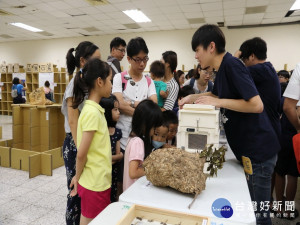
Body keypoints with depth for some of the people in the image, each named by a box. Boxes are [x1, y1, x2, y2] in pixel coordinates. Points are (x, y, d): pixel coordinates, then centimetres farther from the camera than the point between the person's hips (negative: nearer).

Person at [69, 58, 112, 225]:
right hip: (96, 184, -8)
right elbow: (81, 154, -20)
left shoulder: (95, 109, 6)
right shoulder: (92, 112, -22)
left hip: (100, 181, 8)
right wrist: (78, 177, -4)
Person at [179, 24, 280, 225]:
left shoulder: (232, 65, -20)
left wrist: (219, 102, -20)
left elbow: (257, 104, -27)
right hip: (248, 148, 9)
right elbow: (216, 94, 27)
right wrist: (193, 97, 12)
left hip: (258, 149, -9)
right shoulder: (222, 68, 9)